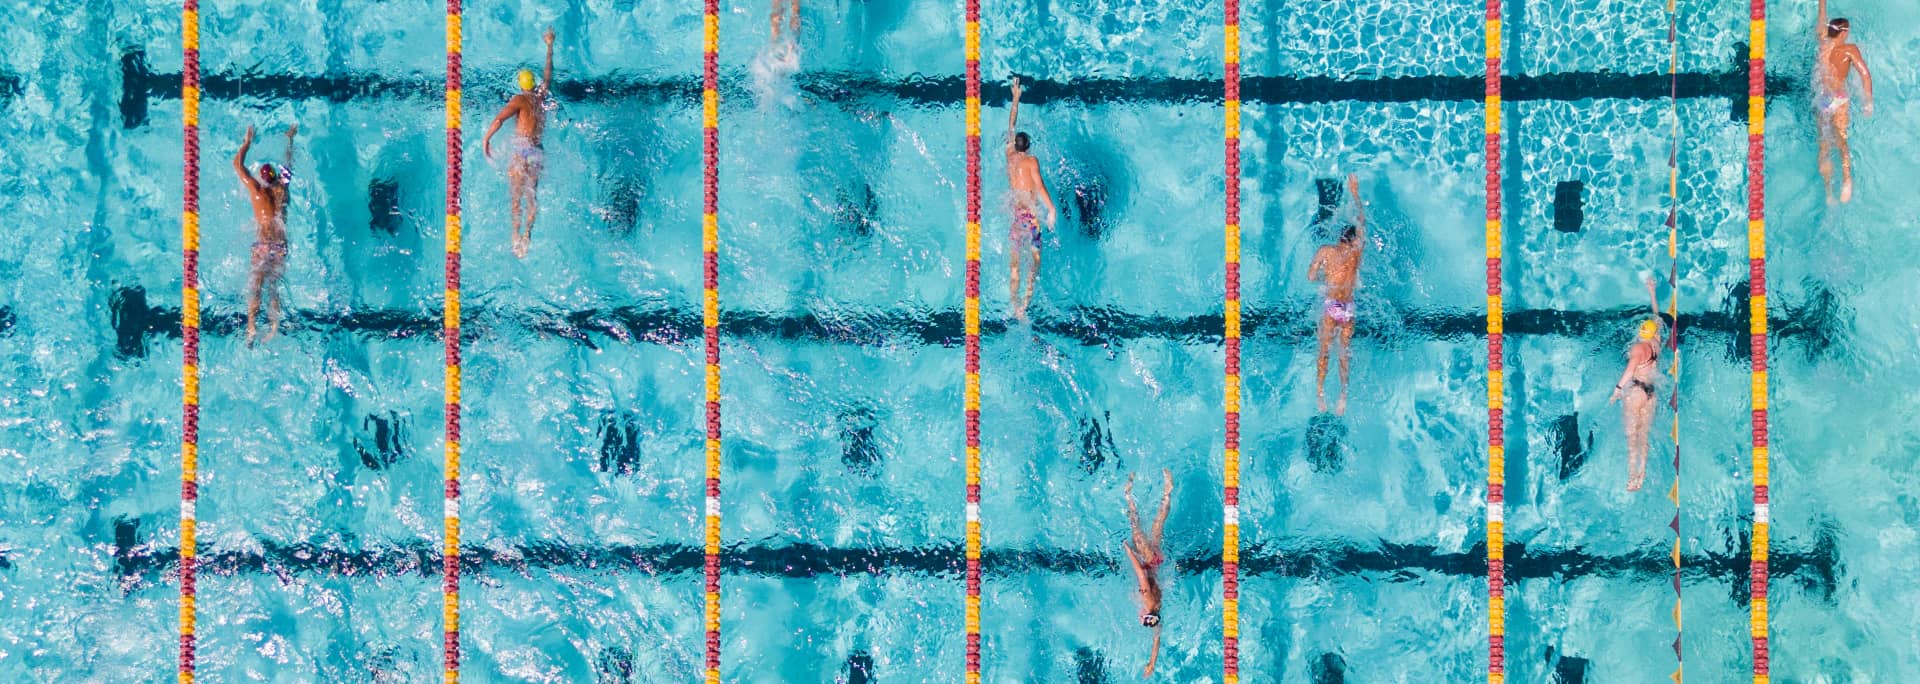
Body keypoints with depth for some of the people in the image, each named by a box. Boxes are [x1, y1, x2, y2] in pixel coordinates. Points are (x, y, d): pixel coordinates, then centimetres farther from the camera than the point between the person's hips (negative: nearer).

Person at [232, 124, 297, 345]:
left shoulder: (257, 189, 0)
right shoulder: (282, 189, 7)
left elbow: (238, 164, 12)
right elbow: (289, 165, 26)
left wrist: (248, 142, 24)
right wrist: (290, 140, 39)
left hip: (263, 245, -3)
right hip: (281, 246, 3)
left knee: (256, 286, -6)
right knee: (274, 287, 8)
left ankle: (252, 327, -20)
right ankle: (275, 326, -5)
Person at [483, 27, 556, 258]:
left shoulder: (520, 100, -2)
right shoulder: (543, 97, 13)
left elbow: (499, 119, -17)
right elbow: (548, 74, 30)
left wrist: (486, 139, -10)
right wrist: (550, 47, 41)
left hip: (522, 151, -5)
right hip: (538, 153, 5)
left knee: (517, 196, -4)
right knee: (532, 195, 6)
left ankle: (517, 234, -13)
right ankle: (527, 232, -9)